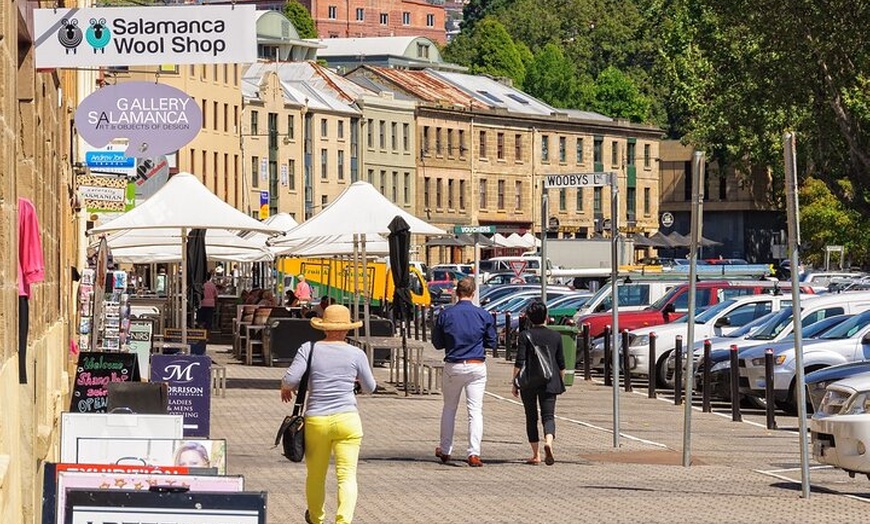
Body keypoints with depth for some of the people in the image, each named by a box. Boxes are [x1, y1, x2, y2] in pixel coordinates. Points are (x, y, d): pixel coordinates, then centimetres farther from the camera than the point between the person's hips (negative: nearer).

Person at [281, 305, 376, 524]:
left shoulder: (309, 349, 0)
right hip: (347, 420, -1)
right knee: (347, 476, -4)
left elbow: (291, 379, -8)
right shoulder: (356, 354, 2)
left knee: (315, 475, 17)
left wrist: (285, 388, 15)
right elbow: (369, 388, 12)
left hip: (316, 421, 1)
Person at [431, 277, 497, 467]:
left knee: (449, 408, 17)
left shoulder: (445, 314, -5)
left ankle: (445, 450, 25)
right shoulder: (484, 315, -5)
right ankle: (474, 453, -11)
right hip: (476, 366, -1)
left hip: (453, 366, 1)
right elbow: (492, 343, 3)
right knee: (475, 410, -1)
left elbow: (437, 343, 3)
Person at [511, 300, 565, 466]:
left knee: (531, 417, 9)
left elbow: (519, 362, -8)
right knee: (548, 415, 0)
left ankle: (536, 454, 11)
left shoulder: (525, 336, -5)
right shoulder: (556, 336, 4)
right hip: (549, 382, 1)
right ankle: (548, 442, -29)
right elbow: (561, 364, 10)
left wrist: (514, 383, -2)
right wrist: (561, 383, 22)